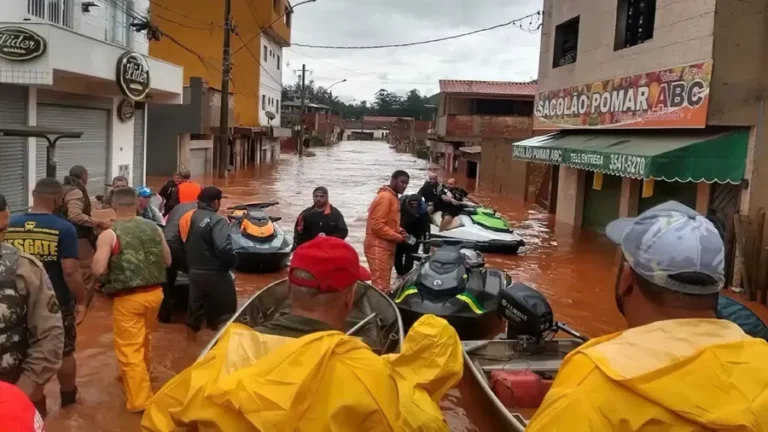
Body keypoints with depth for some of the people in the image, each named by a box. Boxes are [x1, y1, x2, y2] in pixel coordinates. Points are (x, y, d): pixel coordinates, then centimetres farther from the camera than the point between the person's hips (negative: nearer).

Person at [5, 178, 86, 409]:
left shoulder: (9, 225, -5)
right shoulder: (63, 228, -19)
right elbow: (71, 271, -21)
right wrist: (80, 300, -8)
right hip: (57, 302, -3)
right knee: (65, 352, 17)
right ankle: (67, 395, 34)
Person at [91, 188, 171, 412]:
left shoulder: (109, 234, -11)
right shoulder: (154, 228, 3)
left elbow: (98, 269, -16)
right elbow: (167, 261, 10)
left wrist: (107, 257, 4)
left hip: (128, 298, -5)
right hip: (154, 292, 5)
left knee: (129, 348, 4)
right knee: (142, 340, 27)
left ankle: (140, 399, 5)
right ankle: (140, 375, 49)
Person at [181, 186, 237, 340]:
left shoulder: (188, 218, 6)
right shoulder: (217, 221, -19)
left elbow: (182, 243, 16)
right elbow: (224, 248, -30)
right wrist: (232, 262, -14)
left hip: (194, 271, 7)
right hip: (215, 272, -7)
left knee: (196, 305, 20)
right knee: (226, 308, 7)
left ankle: (192, 333, 31)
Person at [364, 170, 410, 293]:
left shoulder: (393, 198, 16)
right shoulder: (385, 197, -14)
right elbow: (377, 225, -21)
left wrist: (400, 231, 5)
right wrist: (399, 237, -16)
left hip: (387, 246, 10)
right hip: (378, 247, -10)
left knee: (384, 284, 13)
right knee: (380, 286, -12)